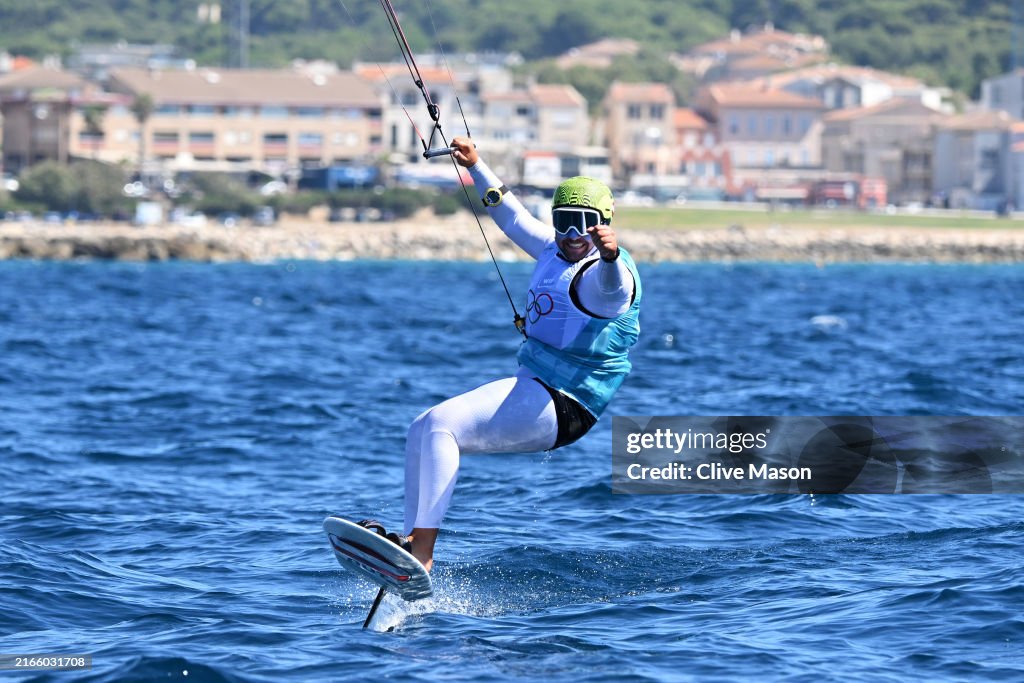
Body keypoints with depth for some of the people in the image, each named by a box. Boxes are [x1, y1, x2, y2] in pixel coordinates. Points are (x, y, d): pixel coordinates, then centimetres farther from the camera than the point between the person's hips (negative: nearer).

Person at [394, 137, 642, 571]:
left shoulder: (603, 273, -15)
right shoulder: (554, 250, 14)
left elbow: (612, 286, -40)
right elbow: (513, 217, 31)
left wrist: (610, 255, -62)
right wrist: (475, 166, 35)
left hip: (560, 408, -11)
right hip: (529, 387, 11)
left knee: (441, 424, -24)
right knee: (421, 432, 10)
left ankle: (421, 551, -29)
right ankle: (412, 542, 3)